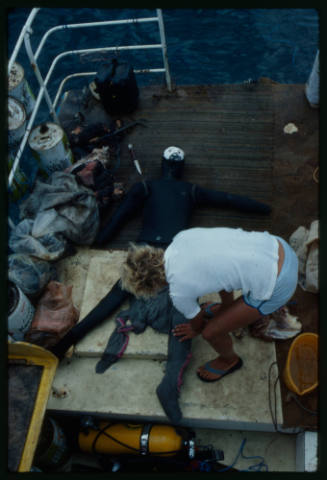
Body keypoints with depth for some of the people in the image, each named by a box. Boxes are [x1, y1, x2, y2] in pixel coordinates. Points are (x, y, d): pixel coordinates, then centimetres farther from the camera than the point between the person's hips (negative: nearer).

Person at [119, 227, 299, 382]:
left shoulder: (179, 292, -13)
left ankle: (229, 360, 43)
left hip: (277, 286, -7)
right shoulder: (182, 236, 3)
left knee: (211, 332, 9)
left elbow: (196, 322, 11)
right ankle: (227, 310, 59)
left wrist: (196, 331, 35)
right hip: (280, 247, 7)